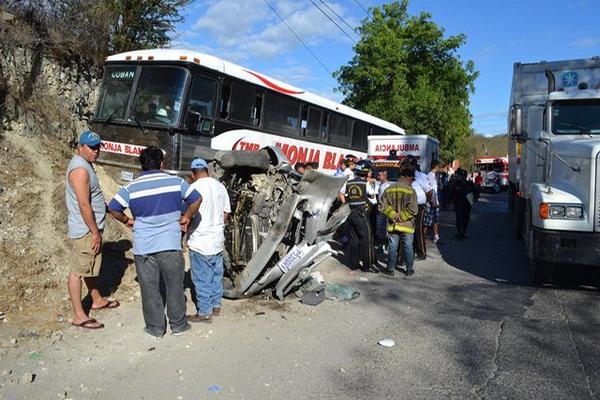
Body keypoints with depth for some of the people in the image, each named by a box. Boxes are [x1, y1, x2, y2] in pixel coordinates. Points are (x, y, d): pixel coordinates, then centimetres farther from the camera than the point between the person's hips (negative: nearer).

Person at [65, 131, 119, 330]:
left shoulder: (84, 164, 11)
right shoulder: (80, 169, -22)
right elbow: (84, 205, -25)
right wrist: (95, 232, -21)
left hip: (91, 227, 10)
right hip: (85, 230, -10)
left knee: (92, 265, 22)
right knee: (78, 270, -1)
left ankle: (97, 300, 39)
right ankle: (79, 316, 7)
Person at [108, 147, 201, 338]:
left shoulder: (131, 187, -1)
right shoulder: (175, 181, -2)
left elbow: (113, 208, -1)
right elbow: (196, 199, 1)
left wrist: (127, 220, 14)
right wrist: (185, 218, 10)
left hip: (143, 248, 0)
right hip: (171, 244, 0)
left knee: (150, 288, 12)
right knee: (175, 286, 13)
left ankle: (156, 328, 22)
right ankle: (178, 325, 24)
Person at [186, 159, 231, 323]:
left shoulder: (194, 188, -16)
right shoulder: (220, 186, 4)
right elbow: (226, 214, 9)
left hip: (200, 242, -6)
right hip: (218, 240, 7)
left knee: (202, 279, 4)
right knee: (216, 275, 17)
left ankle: (204, 313, 14)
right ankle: (216, 306, 30)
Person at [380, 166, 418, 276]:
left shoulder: (389, 190, -1)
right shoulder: (410, 191, -14)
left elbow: (384, 206, -5)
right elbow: (413, 209, -21)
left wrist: (394, 215, -8)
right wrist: (402, 216, -10)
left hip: (393, 224, 3)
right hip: (407, 225, -3)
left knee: (392, 247, 10)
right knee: (408, 247, 11)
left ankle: (390, 269, 16)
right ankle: (410, 269, 21)